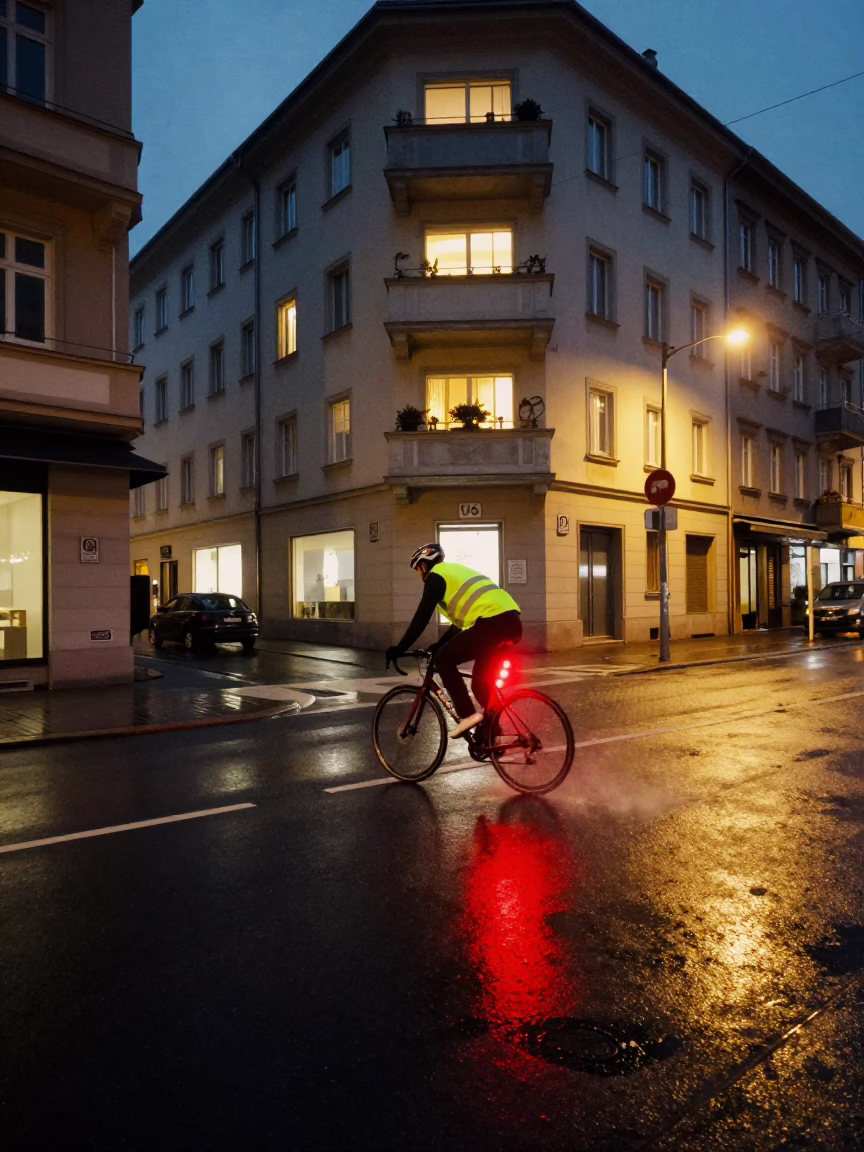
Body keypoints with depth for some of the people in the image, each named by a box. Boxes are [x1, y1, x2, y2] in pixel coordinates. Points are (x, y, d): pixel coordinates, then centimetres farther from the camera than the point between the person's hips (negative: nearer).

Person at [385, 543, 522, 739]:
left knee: (444, 659, 1)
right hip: (512, 622, 9)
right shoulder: (455, 572, 31)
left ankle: (468, 715, -3)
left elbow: (422, 617, -2)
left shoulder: (436, 576, 4)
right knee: (481, 682, 18)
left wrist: (399, 649, 4)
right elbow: (461, 618, 35)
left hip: (492, 623, -9)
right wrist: (439, 645, 38)